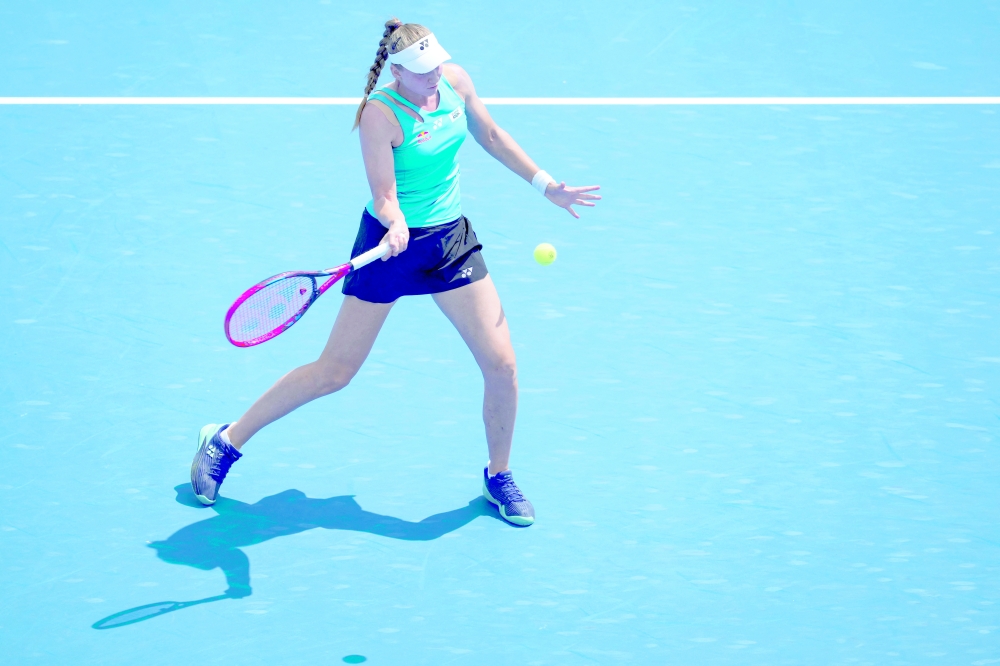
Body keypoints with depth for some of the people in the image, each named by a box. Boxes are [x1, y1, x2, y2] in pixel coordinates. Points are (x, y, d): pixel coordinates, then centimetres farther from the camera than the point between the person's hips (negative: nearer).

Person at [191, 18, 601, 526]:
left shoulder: (456, 81, -6)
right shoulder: (380, 113, -23)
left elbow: (490, 135, 12)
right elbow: (385, 198, -23)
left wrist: (546, 185, 14)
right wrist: (398, 228, -45)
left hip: (451, 237, 5)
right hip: (392, 242, -5)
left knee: (501, 363, -2)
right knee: (334, 373, 0)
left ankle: (498, 476, 22)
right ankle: (226, 441, 17)